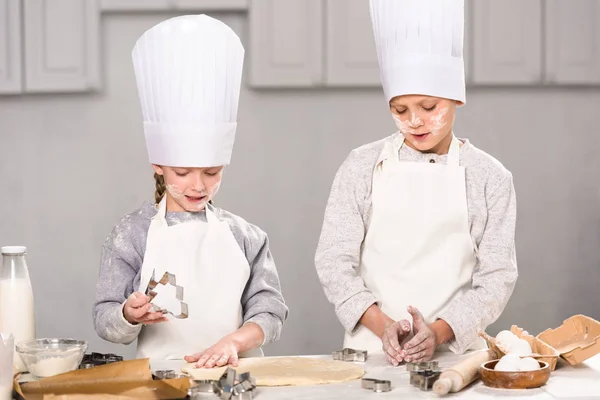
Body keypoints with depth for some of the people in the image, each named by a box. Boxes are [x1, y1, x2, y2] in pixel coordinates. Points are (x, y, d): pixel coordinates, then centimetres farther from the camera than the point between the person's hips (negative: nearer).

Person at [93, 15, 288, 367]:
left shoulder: (245, 236, 8)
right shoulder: (132, 234, 3)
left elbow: (269, 310, 7)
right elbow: (105, 321, 5)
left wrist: (234, 341, -11)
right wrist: (130, 315, -17)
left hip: (236, 377, 1)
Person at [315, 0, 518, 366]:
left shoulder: (490, 177, 3)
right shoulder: (362, 167, 3)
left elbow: (497, 277, 2)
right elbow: (334, 259, 1)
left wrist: (439, 332, -12)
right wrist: (380, 324, -13)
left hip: (455, 349, 0)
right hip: (370, 347, 0)